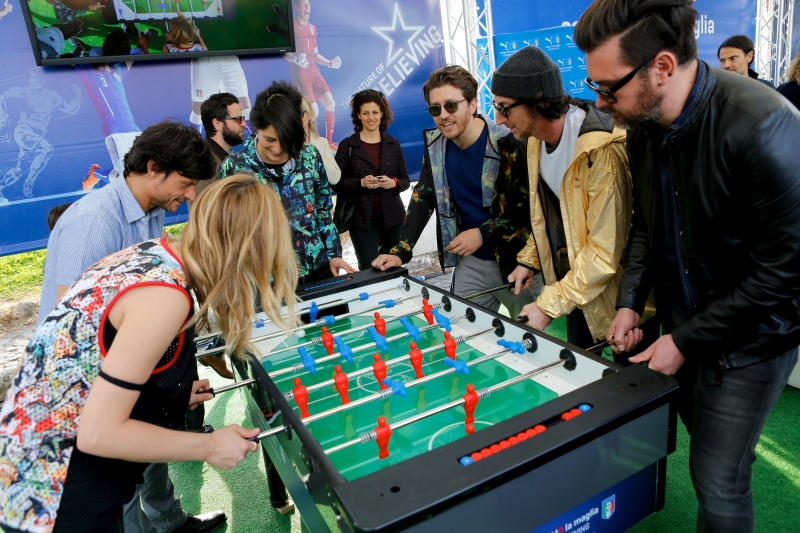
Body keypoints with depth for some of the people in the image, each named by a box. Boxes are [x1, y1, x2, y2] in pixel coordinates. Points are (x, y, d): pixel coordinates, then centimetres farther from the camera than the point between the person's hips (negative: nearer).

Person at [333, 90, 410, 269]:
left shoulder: (393, 144, 7)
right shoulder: (347, 146, -1)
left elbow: (405, 181, 8)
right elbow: (337, 184, -4)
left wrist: (393, 183, -13)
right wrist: (361, 183, -20)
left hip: (392, 217, 3)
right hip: (361, 219, -3)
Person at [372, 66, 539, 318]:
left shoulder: (507, 143, -18)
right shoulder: (435, 144, 0)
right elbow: (422, 199, 4)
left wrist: (483, 234, -20)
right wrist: (400, 252, -4)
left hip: (516, 260, -4)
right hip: (470, 262, 5)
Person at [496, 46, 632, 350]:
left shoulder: (602, 149, -26)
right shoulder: (537, 139, 1)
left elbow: (605, 249, -26)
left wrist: (549, 305, -23)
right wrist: (530, 259, 4)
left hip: (614, 300, -7)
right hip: (576, 292, 7)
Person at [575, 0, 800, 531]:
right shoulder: (643, 126, -4)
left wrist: (686, 342, -17)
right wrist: (630, 303, -2)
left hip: (749, 338, -5)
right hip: (682, 325, 6)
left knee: (718, 484, 3)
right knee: (705, 444, 18)